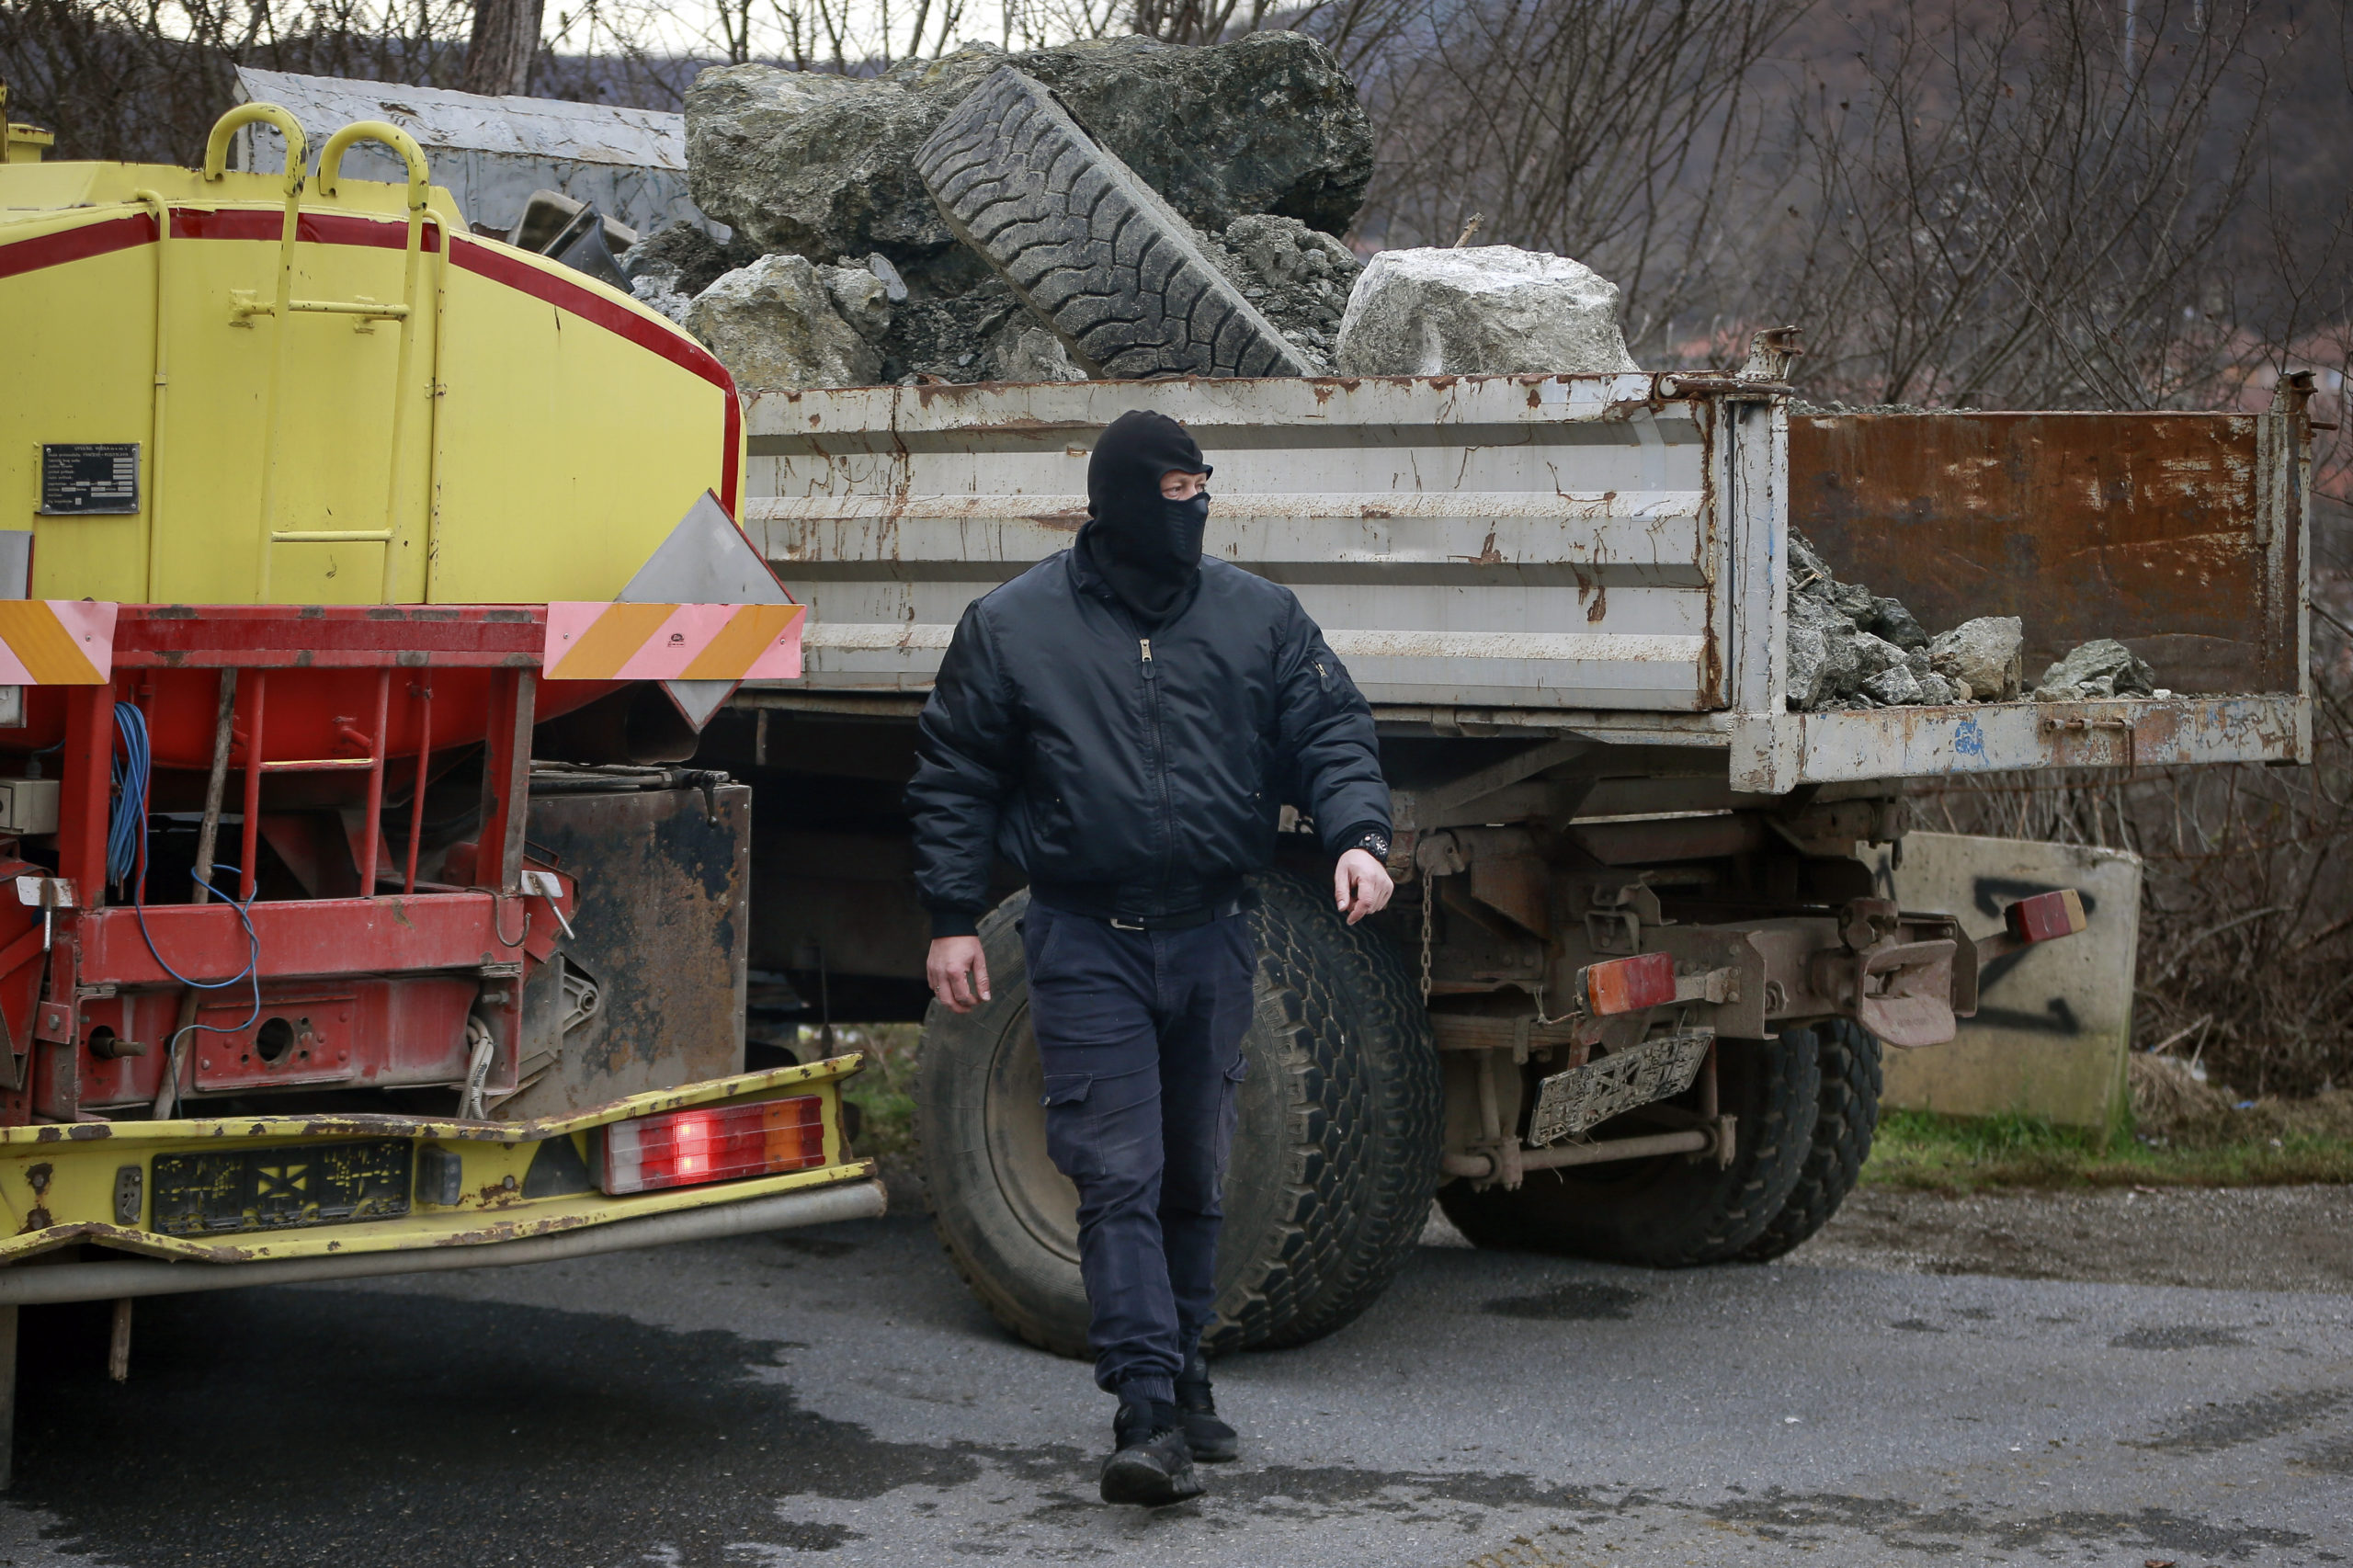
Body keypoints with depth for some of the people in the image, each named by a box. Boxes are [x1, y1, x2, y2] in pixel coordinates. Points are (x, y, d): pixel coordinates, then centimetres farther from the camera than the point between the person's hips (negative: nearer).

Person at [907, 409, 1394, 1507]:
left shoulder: (1258, 617, 6)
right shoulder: (1013, 626, 0)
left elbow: (1330, 734, 5)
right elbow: (954, 779, 4)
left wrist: (1355, 836, -14)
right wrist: (953, 919, -2)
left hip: (1210, 938, 3)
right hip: (1085, 942, -3)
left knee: (1194, 1172, 13)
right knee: (1120, 1174, -10)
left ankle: (1182, 1377, 27)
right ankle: (1147, 1410, -13)